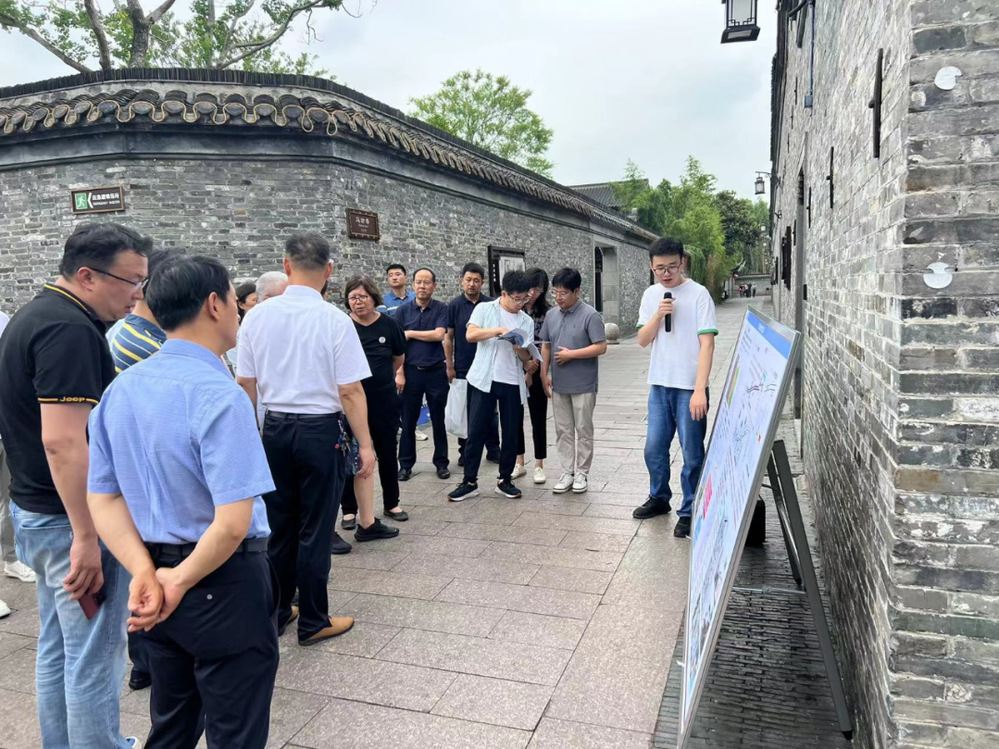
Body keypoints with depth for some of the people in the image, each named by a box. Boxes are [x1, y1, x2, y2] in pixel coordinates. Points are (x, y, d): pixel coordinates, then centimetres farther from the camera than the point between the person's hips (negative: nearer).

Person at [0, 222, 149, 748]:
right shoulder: (69, 330, -21)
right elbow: (62, 440, -27)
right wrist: (86, 537, -25)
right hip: (71, 518, -10)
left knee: (57, 647, 20)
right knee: (93, 658, 2)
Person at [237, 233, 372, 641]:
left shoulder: (257, 316, -1)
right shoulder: (335, 320, -13)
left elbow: (246, 384, 6)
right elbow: (350, 392, -14)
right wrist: (365, 445, -6)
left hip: (275, 428, 5)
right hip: (321, 430, -4)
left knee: (279, 526, 17)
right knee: (315, 530, 7)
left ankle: (275, 613, 32)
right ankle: (313, 622, 20)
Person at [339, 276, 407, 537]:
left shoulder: (388, 324, -3)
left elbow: (399, 357, 12)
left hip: (384, 399, 2)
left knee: (387, 452, 13)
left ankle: (391, 503, 29)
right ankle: (349, 509, 20)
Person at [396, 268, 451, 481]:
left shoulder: (441, 309, 1)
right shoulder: (403, 310, 3)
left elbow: (438, 335, -14)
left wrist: (410, 333, -7)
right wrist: (399, 373, -6)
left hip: (436, 372, -1)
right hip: (411, 372, 1)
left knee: (438, 420, 8)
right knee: (408, 421, 6)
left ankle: (441, 463, 19)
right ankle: (405, 464, 17)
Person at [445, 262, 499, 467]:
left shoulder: (491, 305, 1)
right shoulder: (454, 305, 0)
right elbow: (448, 337, 1)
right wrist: (450, 367, -2)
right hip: (463, 368, 0)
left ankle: (493, 449, 19)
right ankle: (465, 452, 18)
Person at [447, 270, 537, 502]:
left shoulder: (527, 321, 10)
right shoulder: (484, 309, 2)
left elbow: (527, 358, 9)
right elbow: (471, 335, -14)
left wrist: (520, 350, -14)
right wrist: (499, 330, -23)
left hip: (513, 383, 3)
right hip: (484, 380, -3)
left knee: (511, 434, 6)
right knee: (476, 432, 0)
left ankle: (504, 480, 20)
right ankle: (469, 481, 9)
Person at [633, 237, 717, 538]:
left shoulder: (698, 294, -10)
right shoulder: (651, 295, 7)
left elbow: (707, 344, -15)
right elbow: (643, 340, 5)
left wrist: (700, 390, -21)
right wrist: (658, 315, -13)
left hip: (689, 388, -5)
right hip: (659, 385, 5)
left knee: (692, 453, 3)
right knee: (654, 448, 14)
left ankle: (689, 511, 17)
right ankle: (659, 498, 34)